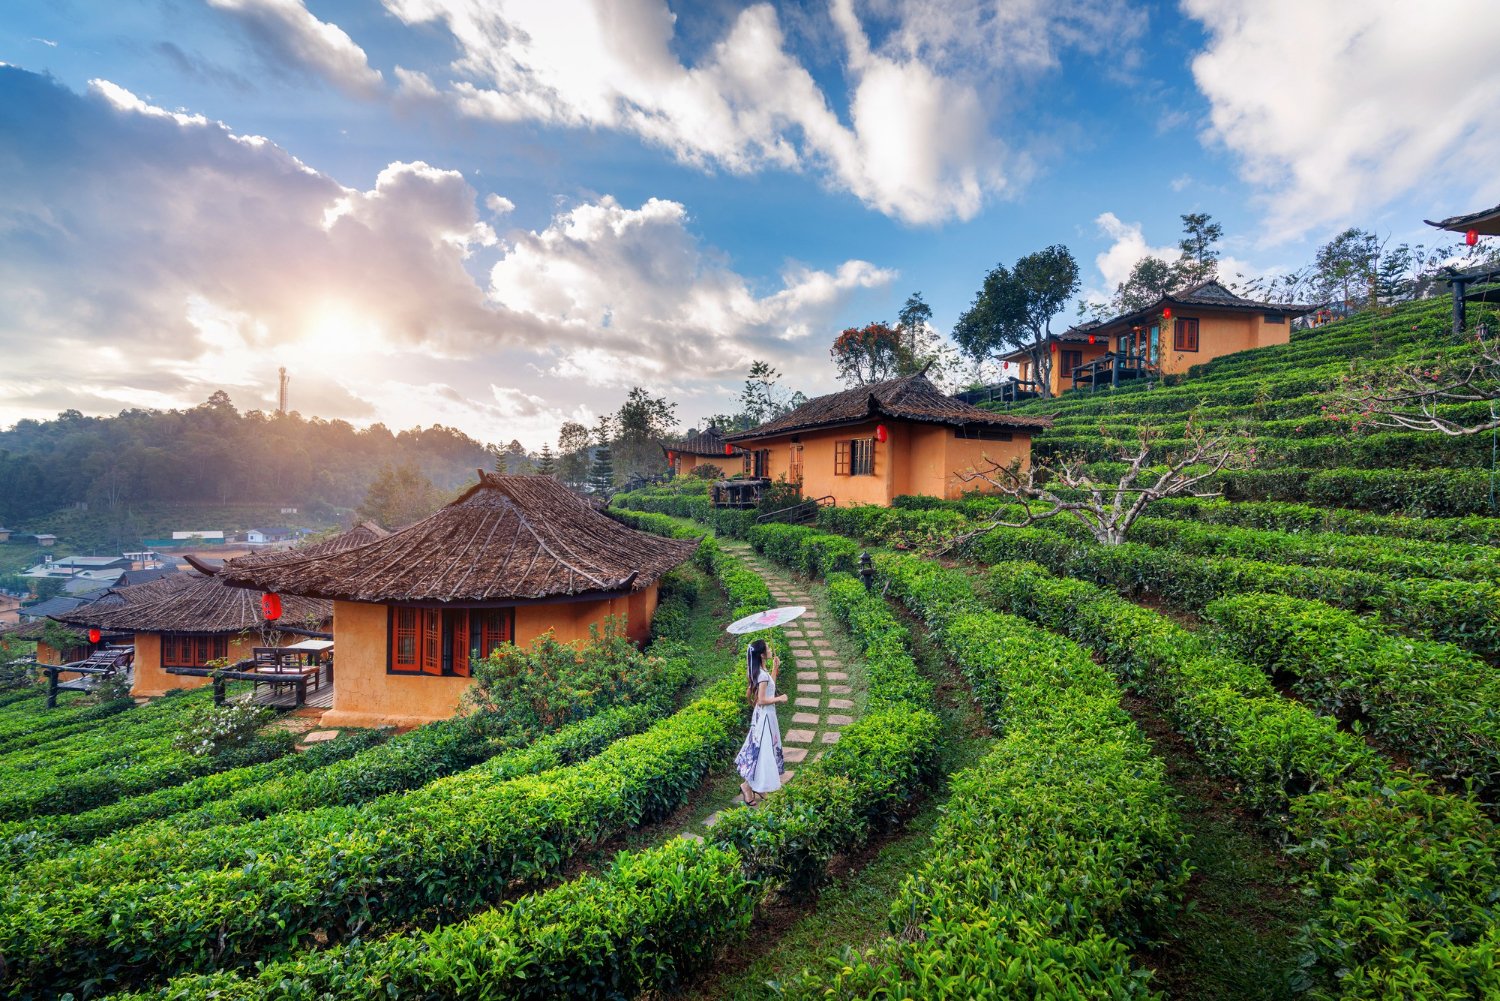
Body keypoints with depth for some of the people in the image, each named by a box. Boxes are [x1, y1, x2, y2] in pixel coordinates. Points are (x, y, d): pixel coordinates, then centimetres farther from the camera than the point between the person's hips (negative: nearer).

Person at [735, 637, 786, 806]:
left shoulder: (762, 671, 4)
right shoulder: (762, 674, -25)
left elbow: (770, 685, 17)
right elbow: (762, 700, -24)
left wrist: (775, 668, 12)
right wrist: (779, 698, -11)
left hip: (765, 714, 10)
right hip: (765, 715, -10)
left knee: (764, 749, 18)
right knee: (762, 750, 0)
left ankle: (754, 787, 28)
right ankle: (748, 785, 12)